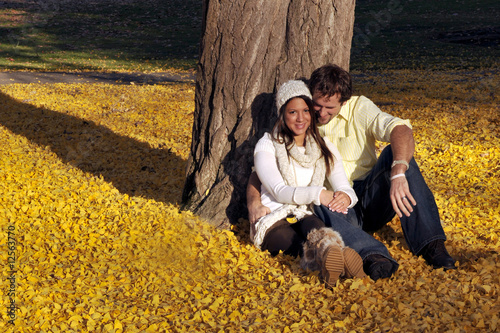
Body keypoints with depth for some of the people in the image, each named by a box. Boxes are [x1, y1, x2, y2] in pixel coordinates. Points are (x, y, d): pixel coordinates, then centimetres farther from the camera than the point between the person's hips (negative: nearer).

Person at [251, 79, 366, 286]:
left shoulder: (325, 149, 16)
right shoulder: (267, 145, 4)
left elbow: (345, 188, 5)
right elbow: (279, 191, -11)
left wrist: (345, 197, -22)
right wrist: (317, 194, -29)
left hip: (309, 218, 2)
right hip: (273, 221, -2)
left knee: (310, 224, -38)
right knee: (292, 240, -40)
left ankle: (328, 253, -72)